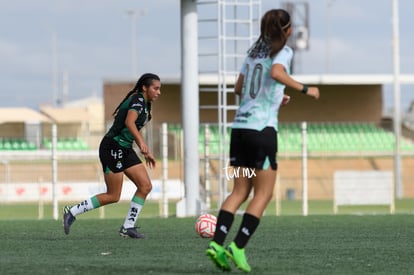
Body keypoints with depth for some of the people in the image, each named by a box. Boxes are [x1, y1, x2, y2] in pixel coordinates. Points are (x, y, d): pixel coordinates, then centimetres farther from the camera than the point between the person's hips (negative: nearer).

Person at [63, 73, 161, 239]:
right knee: (113, 196, -6)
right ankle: (72, 212, 5)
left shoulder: (145, 104, 15)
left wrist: (146, 153, 25)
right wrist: (142, 143, -46)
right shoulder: (138, 100, -15)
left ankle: (128, 227, 2)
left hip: (125, 150, 10)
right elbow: (129, 122, -33)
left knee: (145, 186, -1)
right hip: (112, 148, -10)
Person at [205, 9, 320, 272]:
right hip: (262, 128, -7)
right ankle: (238, 247, -9)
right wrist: (305, 89, -14)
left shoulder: (254, 51, 17)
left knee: (240, 191, 9)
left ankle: (217, 243, -6)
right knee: (263, 194, 1)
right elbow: (276, 73, -23)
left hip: (240, 126, 7)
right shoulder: (283, 51, -3)